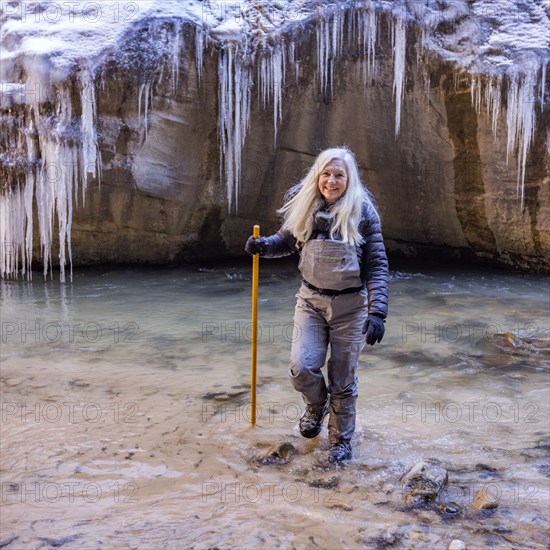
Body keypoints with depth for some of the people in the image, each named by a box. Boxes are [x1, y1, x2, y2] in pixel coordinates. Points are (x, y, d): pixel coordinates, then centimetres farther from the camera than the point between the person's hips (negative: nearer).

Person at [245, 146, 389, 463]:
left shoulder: (363, 212, -9)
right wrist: (263, 245, -6)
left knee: (343, 379, 6)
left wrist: (377, 312, -17)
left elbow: (377, 265, -9)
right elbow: (286, 241, 16)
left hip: (350, 305, -2)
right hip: (310, 299, 2)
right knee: (302, 368, -10)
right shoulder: (304, 206, 0)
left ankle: (342, 440, 29)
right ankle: (317, 406, 26)